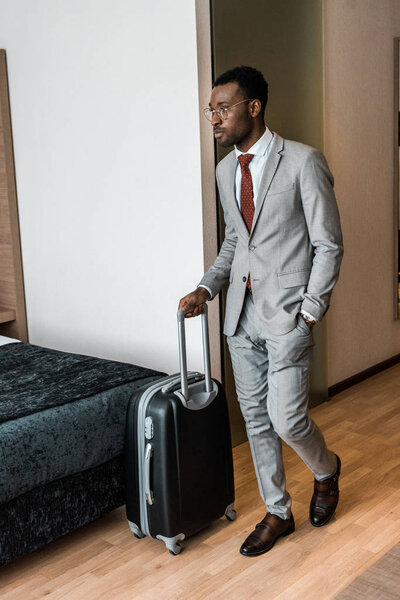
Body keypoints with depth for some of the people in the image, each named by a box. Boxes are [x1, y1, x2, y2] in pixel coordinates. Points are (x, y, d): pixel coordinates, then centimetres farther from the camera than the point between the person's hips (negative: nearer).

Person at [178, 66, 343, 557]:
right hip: (242, 313, 6)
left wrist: (309, 313, -13)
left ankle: (326, 469, 29)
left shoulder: (303, 161, -10)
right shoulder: (225, 171, 10)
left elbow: (328, 244, -9)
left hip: (287, 312, -6)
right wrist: (206, 287, 5)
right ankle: (277, 512, 28)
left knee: (286, 420, -5)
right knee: (255, 417, 11)